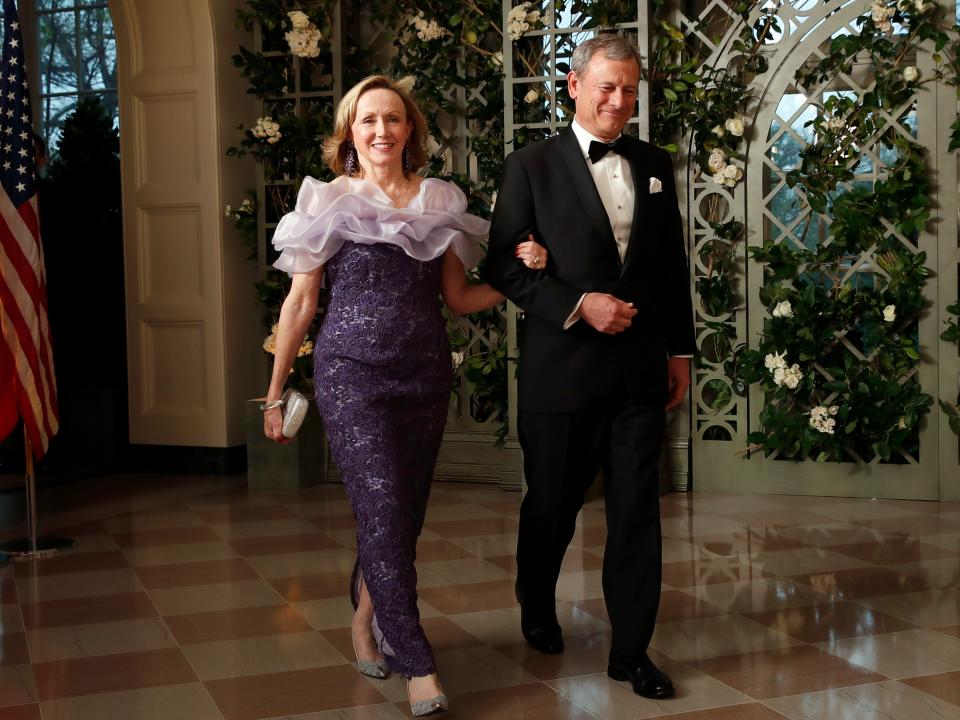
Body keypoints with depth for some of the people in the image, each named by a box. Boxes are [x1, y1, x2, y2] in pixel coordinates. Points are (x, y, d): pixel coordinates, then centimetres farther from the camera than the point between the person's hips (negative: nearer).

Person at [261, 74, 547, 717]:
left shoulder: (441, 202, 11)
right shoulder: (330, 201, 2)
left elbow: (458, 298, 15)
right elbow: (300, 303, 4)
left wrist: (520, 274, -1)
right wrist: (275, 391, 4)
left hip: (426, 373, 4)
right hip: (353, 373, -3)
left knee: (404, 514, 8)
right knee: (383, 509, -12)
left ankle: (367, 619, 33)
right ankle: (418, 664, -7)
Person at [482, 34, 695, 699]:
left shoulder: (655, 165, 9)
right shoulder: (532, 166, -3)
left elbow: (674, 264, 13)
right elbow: (503, 265, -6)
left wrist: (680, 350, 11)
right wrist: (578, 306, -16)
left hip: (641, 369, 3)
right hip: (562, 369, -3)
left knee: (637, 511, 3)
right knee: (553, 504, 13)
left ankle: (631, 649, 14)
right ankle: (537, 608, 40)